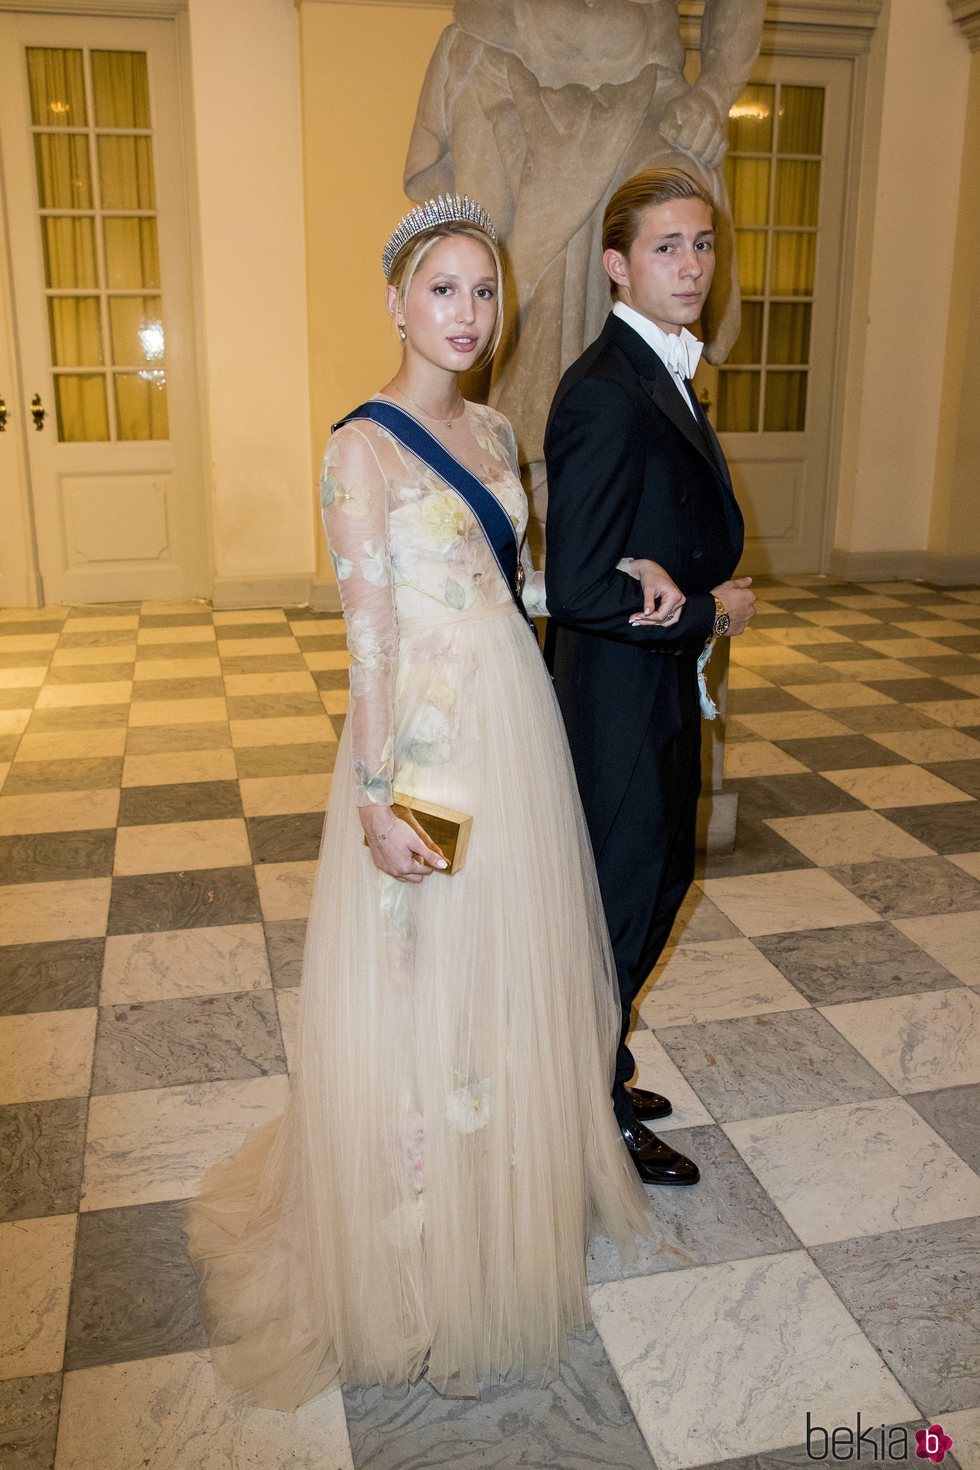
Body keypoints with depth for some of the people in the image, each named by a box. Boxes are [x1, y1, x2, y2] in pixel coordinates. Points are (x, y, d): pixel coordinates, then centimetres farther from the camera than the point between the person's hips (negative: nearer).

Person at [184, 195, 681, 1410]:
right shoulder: (365, 444, -13)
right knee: (422, 981, 6)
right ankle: (416, 1249, 28)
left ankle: (514, 1195, 42)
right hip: (427, 738, -7)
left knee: (514, 967, 19)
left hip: (519, 724, 8)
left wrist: (616, 578, 2)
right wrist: (377, 799, -19)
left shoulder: (492, 431, 10)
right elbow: (369, 634, -17)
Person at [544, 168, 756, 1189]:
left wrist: (712, 589, 0)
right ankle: (598, 1116, 28)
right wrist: (708, 614, -15)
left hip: (662, 687, 10)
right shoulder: (606, 395, -22)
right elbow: (578, 591, -27)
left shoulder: (662, 375, 10)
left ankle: (598, 1071, 41)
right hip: (620, 694, -10)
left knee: (660, 878, 20)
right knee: (623, 900, 5)